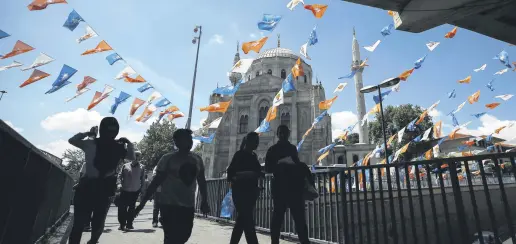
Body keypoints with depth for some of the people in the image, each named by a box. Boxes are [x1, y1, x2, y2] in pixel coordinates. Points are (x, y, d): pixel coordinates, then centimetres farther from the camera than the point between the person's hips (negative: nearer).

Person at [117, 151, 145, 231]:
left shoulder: (141, 167, 4)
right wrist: (122, 184, -5)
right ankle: (122, 224, 10)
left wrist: (141, 188, 3)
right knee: (122, 207, -2)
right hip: (125, 190, 0)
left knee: (132, 208, 9)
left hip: (135, 191, 0)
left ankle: (129, 224, 19)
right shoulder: (126, 166, 5)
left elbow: (143, 179, 7)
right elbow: (120, 176, 6)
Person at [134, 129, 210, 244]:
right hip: (169, 205, -5)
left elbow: (201, 181, 14)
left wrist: (204, 201, 13)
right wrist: (143, 202, -7)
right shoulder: (168, 159, -7)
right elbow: (156, 182, -5)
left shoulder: (197, 159, 6)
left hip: (188, 206, 5)